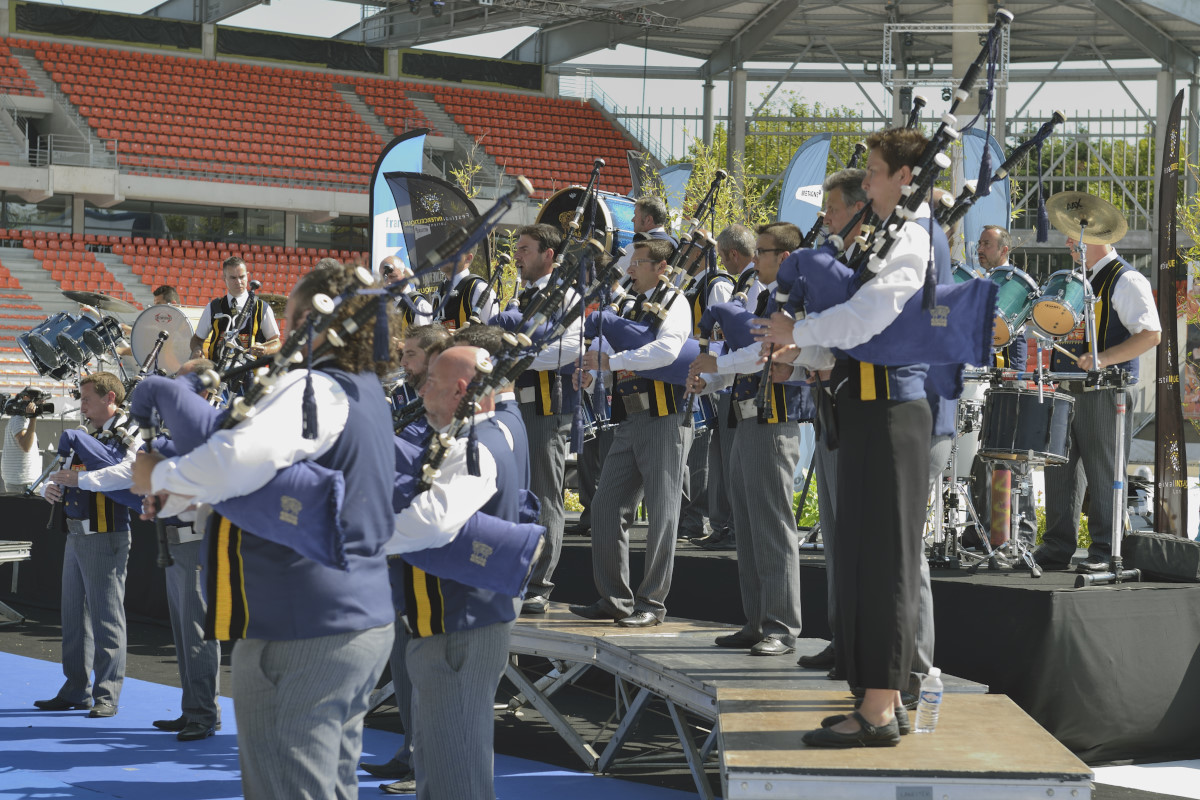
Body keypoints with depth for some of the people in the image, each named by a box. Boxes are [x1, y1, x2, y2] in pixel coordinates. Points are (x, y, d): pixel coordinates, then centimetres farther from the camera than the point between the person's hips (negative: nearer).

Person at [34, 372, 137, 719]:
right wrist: (53, 486, 0)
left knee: (106, 616, -5)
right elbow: (65, 474, 23)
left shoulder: (127, 435, -9)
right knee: (74, 615, 13)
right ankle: (76, 690, 21)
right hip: (76, 534, 9)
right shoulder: (88, 436, 19)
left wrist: (81, 479, -29)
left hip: (105, 538, -9)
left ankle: (107, 695, -1)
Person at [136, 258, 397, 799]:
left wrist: (161, 476, -18)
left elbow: (240, 459, -35)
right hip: (362, 623, 10)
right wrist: (180, 496, 18)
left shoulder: (314, 389, -17)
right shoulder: (364, 393, 15)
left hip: (302, 636, -10)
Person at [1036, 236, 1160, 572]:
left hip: (1104, 393, -8)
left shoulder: (1126, 280, -7)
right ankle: (1056, 550, 15)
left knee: (1104, 475, -3)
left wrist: (1102, 359, -24)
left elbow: (1151, 334, -15)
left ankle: (1105, 553, 2)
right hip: (1066, 391, 8)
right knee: (1060, 471, 9)